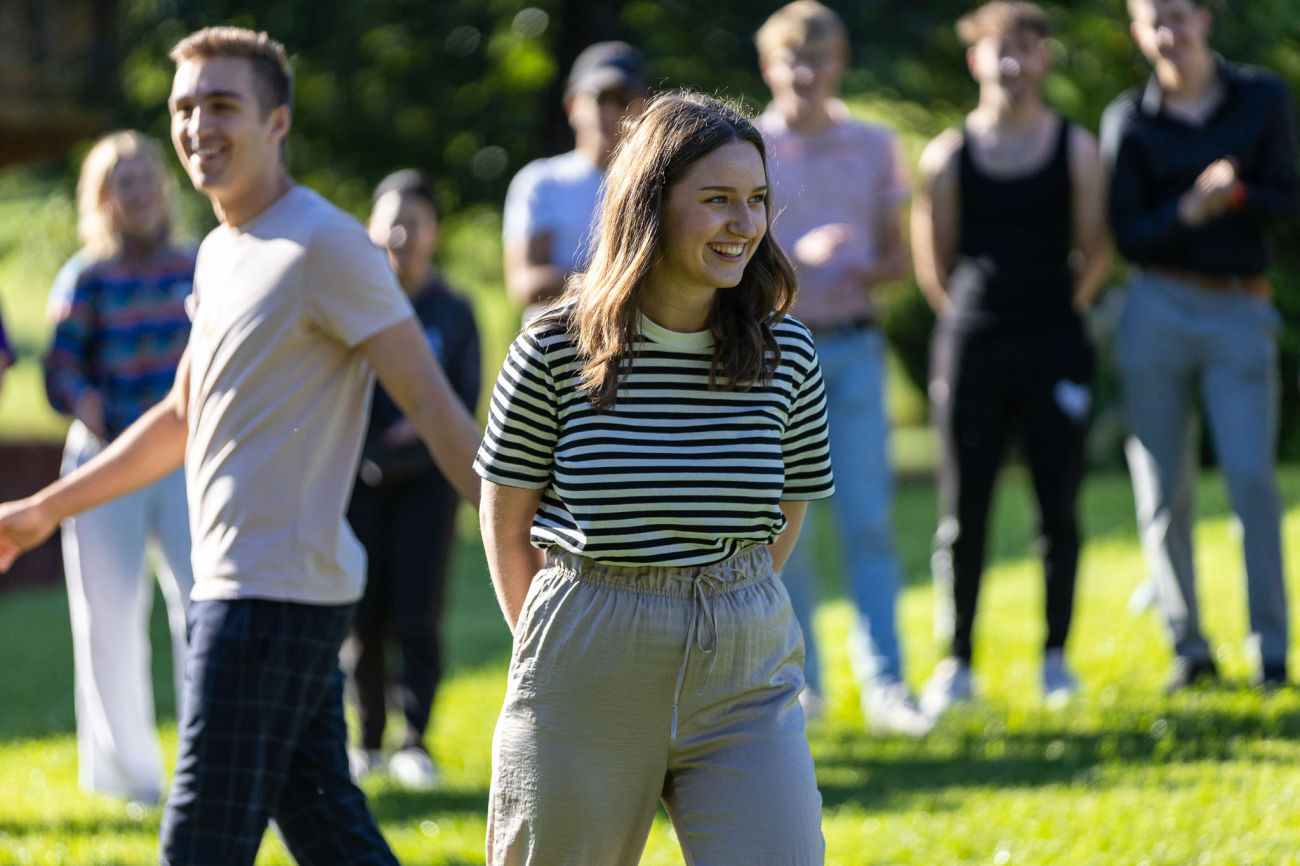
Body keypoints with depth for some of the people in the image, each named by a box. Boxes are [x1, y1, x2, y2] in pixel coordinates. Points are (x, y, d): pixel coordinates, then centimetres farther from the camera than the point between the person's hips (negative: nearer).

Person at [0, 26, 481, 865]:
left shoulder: (324, 245, -11)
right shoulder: (221, 253, 17)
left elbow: (431, 401, -14)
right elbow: (184, 419, 29)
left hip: (276, 593, -9)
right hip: (234, 585, 9)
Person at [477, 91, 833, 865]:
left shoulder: (786, 353, -1)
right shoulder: (557, 351, -8)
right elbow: (505, 517, 3)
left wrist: (712, 614, 10)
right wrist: (549, 645, 4)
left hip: (745, 679, 2)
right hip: (586, 678, -1)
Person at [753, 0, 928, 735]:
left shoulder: (874, 147, 9)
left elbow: (897, 255, 12)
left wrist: (867, 270, -10)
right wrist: (799, 257, -19)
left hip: (853, 345, 1)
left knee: (869, 515, -6)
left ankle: (884, 681, -7)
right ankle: (799, 680, 10)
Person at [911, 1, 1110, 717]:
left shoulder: (1077, 149, 5)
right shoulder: (947, 157, 3)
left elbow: (1095, 253, 10)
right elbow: (933, 261, 10)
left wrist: (1057, 310, 10)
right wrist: (969, 316, 11)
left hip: (1054, 346, 0)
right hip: (971, 348, 0)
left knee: (1059, 508, 1)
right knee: (962, 513, 1)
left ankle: (1056, 657, 10)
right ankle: (956, 663, 7)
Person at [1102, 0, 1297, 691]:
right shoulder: (1128, 121, 3)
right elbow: (1128, 236, -1)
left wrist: (1237, 195, -17)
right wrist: (1187, 212, -20)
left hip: (1240, 313, -1)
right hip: (1158, 313, 1)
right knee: (1162, 489, 0)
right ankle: (1188, 647, 10)